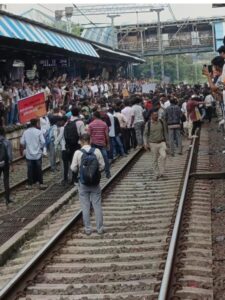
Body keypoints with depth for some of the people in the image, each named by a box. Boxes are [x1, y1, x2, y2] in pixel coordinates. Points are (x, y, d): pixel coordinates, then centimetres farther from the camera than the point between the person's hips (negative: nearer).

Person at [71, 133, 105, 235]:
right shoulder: (97, 151, -7)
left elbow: (73, 168, -8)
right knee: (97, 206, 9)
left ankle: (88, 229, 14)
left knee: (85, 207, 8)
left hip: (83, 183, -1)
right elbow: (102, 166, -2)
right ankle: (100, 228, 15)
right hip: (95, 182, 1)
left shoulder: (78, 153, -11)